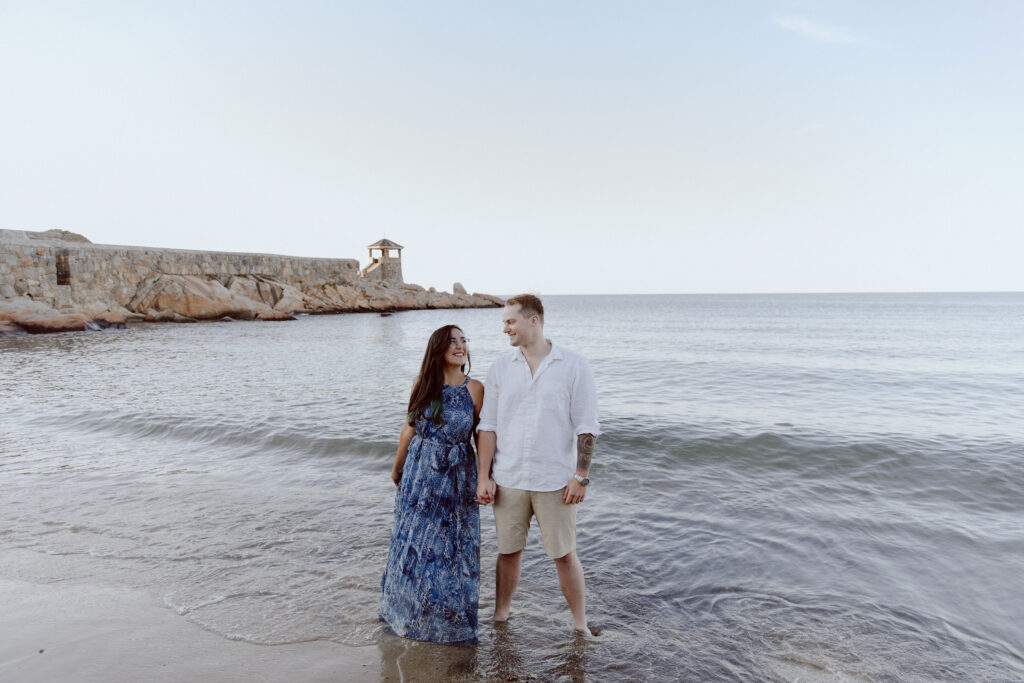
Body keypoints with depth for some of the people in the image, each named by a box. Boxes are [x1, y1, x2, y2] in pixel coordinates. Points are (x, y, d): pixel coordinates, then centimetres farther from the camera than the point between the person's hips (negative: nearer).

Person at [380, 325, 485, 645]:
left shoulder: (475, 389, -9)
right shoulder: (422, 384, -1)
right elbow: (409, 428, 8)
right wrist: (397, 467, 17)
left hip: (457, 476, -2)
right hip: (419, 473, 3)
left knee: (451, 547, 8)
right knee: (413, 542, 14)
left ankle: (448, 619, 30)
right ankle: (408, 612, 37)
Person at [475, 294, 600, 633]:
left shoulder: (573, 366, -5)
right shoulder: (500, 368, 3)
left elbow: (586, 426, -4)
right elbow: (488, 426, 4)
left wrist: (581, 476, -9)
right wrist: (484, 477, -1)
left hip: (556, 480, -2)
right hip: (508, 479, 3)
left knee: (564, 554, 7)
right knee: (508, 551, 14)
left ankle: (580, 625, 25)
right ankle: (500, 617, 34)